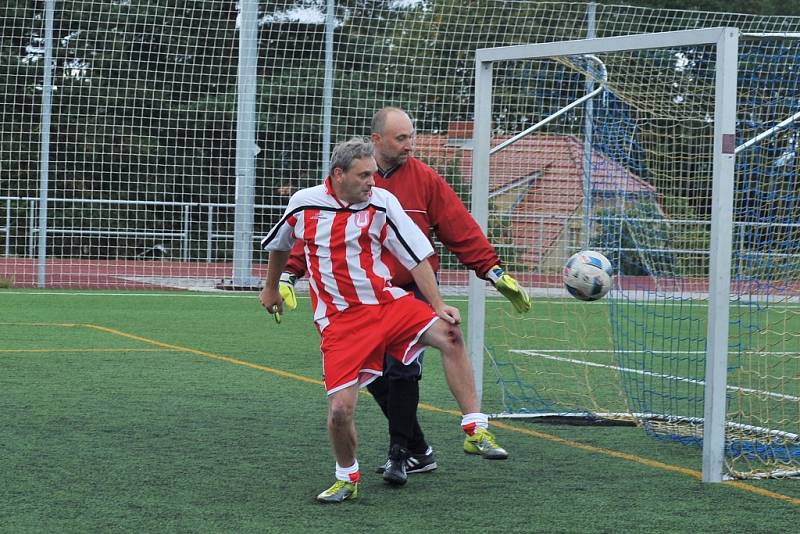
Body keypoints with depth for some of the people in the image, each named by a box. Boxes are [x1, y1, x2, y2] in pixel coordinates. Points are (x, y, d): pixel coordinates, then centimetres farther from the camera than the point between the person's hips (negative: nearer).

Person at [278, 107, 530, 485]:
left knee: (402, 370, -14)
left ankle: (399, 454, -4)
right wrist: (288, 276, -8)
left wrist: (495, 273, -7)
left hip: (415, 294, -3)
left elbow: (462, 231, -1)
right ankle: (419, 453, 18)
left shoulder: (425, 179, -2)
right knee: (376, 378, 6)